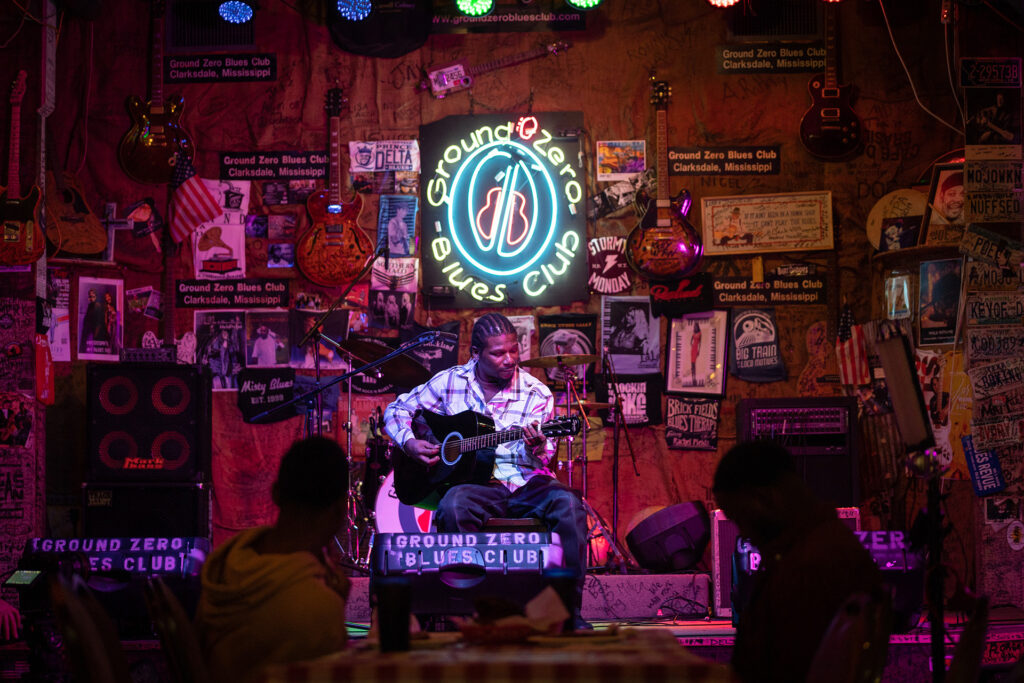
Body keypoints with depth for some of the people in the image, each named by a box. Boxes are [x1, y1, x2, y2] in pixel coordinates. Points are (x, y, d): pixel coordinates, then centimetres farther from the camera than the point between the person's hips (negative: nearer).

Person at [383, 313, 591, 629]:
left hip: (526, 483, 1)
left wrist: (537, 449, -27)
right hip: (475, 483, 0)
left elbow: (544, 458, -2)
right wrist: (410, 442, -6)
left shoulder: (536, 393, 3)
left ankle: (568, 610, -22)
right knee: (454, 506, -36)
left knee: (568, 505, -30)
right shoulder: (450, 382, 5)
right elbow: (397, 410, 15)